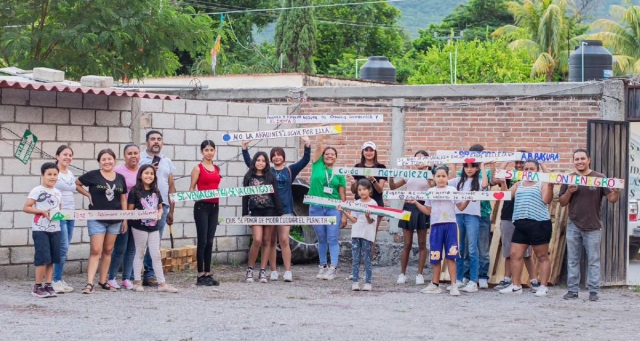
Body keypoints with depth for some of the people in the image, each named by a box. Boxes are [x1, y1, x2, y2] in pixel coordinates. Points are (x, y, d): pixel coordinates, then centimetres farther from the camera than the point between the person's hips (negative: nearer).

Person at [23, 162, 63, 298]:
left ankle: (48, 285, 12)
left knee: (52, 259, 6)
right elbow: (26, 208, -11)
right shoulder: (37, 191, -7)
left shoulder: (58, 193, 12)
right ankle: (37, 287, 0)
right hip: (40, 229, -6)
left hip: (55, 229, 6)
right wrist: (43, 211, -19)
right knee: (43, 258, -10)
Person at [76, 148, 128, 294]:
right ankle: (89, 283, -12)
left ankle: (103, 281, 18)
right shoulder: (93, 175, -4)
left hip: (114, 220, 4)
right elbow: (76, 183, 3)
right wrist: (87, 194, -5)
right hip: (97, 220, -4)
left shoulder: (120, 178, 7)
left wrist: (125, 219, 8)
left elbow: (123, 199, 11)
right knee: (96, 251, -10)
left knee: (108, 251, 10)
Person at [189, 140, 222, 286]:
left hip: (214, 206, 5)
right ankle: (200, 275, 1)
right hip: (202, 206, -5)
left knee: (210, 241, 8)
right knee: (202, 241, -4)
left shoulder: (217, 169, 13)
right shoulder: (198, 168, -4)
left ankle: (208, 273, 13)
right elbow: (191, 189, -5)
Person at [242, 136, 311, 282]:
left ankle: (288, 271, -7)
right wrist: (244, 149, -5)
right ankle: (273, 271, 10)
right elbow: (250, 163, 6)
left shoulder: (290, 171, 7)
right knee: (270, 241, 3)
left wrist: (307, 146, -15)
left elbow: (305, 161, -2)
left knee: (284, 240, -9)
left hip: (285, 210, -2)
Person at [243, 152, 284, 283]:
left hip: (269, 212, 1)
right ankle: (250, 269, 1)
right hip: (255, 212, -1)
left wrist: (280, 213, 0)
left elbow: (276, 196, 4)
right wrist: (245, 214, 0)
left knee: (267, 241, 2)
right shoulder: (249, 177, 6)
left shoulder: (271, 177, 5)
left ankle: (263, 271, 7)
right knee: (257, 240, -14)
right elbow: (245, 196, 6)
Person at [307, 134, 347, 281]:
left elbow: (343, 195, 5)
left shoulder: (339, 174, 5)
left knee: (333, 239, -5)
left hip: (333, 209, -1)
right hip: (316, 208, 1)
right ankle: (322, 267, 16)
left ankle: (333, 268, -9)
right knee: (321, 239, 9)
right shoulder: (317, 166, 6)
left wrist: (344, 215, 0)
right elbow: (319, 145, -1)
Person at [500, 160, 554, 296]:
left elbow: (546, 200, -10)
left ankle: (543, 287, 3)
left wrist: (550, 185, -18)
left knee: (542, 256, 0)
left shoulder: (543, 183, 2)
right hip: (520, 224, 6)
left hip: (539, 223, -6)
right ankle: (516, 286, 11)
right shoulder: (518, 185, 19)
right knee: (515, 255, 4)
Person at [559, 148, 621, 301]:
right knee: (573, 260, 7)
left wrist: (617, 193, -25)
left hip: (593, 226, -3)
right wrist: (569, 192, -12)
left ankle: (594, 291, 5)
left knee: (593, 260, 1)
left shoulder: (599, 178, -1)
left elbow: (611, 198, -3)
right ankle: (572, 290, 13)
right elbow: (562, 202, 7)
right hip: (573, 226, 3)